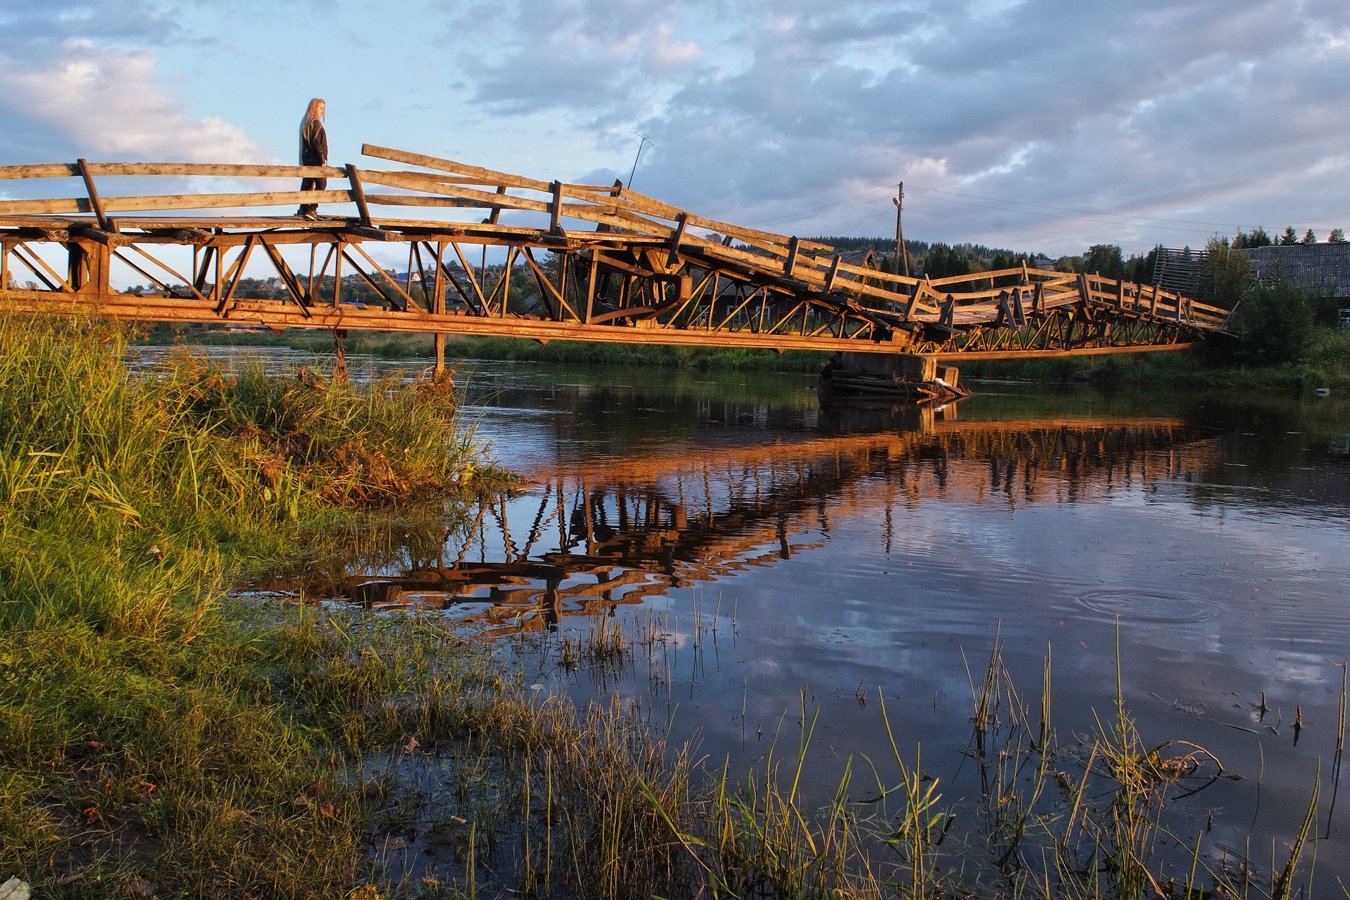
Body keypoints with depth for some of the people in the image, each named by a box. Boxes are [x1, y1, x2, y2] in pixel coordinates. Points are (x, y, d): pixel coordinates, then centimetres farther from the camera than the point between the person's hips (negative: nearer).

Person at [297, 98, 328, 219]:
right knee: (321, 184, -6)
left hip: (306, 158, 9)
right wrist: (322, 159, -15)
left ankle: (303, 209, 13)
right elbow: (316, 143, -18)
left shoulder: (305, 123, 15)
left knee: (307, 184, 11)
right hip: (315, 159, -9)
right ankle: (311, 209, -14)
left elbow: (305, 142, 16)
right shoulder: (315, 123, -12)